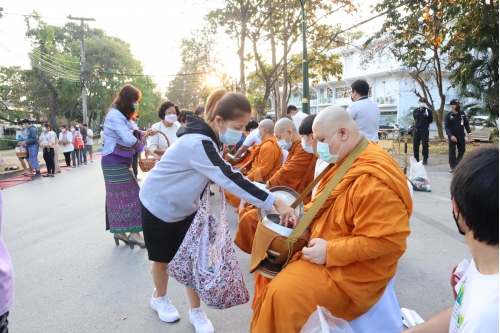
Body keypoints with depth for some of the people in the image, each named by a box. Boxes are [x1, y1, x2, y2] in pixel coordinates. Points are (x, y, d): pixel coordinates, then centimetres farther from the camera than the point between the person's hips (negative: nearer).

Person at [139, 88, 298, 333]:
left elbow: (224, 174, 1)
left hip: (184, 206, 7)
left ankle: (195, 311, 20)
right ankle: (159, 299, 38)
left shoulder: (210, 138, -7)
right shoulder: (198, 143, -36)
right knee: (163, 259, 11)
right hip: (159, 205, -7)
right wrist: (274, 202, -45)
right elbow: (230, 179, -42)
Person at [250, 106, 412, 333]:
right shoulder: (348, 161, 5)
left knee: (282, 294, -21)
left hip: (352, 269, -10)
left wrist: (330, 251, -27)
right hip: (324, 251, 10)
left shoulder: (373, 179, -28)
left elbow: (388, 238, -29)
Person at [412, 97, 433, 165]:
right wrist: (418, 124, 12)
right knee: (415, 144, 6)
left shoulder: (428, 111, -5)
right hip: (416, 130, 4)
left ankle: (425, 159, 5)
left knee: (425, 145, -2)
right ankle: (416, 159, 17)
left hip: (424, 130, -4)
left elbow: (430, 120, 4)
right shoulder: (415, 111, 6)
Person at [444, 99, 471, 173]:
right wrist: (451, 135, -25)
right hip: (452, 136, -4)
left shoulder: (462, 114, 3)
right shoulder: (448, 115, -7)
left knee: (462, 151, 11)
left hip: (461, 135, 4)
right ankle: (452, 167, 0)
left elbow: (466, 124, 10)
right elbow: (446, 127, -12)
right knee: (452, 152, -4)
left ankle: (457, 164, 28)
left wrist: (469, 132, -3)